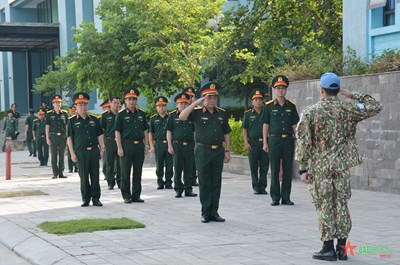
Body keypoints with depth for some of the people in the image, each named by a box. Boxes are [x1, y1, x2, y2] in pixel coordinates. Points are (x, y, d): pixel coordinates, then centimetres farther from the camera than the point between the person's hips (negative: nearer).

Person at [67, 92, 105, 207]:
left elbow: (100, 135, 15)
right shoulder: (72, 121, 2)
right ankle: (86, 198, 12)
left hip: (94, 151, 3)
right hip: (81, 152, -2)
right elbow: (69, 138, 1)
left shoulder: (94, 119, 11)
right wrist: (72, 153, -5)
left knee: (95, 176, 3)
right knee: (84, 177, 2)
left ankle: (96, 198, 10)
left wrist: (102, 149, 8)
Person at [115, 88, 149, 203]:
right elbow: (117, 132, -4)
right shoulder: (121, 115, -1)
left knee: (138, 172, 8)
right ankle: (126, 196, 8)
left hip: (139, 145, 4)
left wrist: (146, 145, 8)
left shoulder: (141, 114, 11)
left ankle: (136, 195, 15)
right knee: (125, 172, 0)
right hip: (126, 145, -4)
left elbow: (145, 131, 15)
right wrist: (119, 147, -10)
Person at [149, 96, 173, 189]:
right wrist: (151, 146, 1)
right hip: (158, 144, 0)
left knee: (169, 165, 1)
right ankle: (160, 182, 13)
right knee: (159, 165, 4)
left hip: (169, 143, 0)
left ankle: (168, 182, 10)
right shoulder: (153, 119, 8)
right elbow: (150, 133, 9)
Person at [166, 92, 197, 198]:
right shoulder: (172, 116, 4)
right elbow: (169, 132, 4)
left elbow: (195, 131, 15)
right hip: (177, 145, -2)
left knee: (189, 169, 5)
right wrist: (170, 146, -3)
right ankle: (178, 189, 9)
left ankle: (188, 189, 13)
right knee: (177, 169, 1)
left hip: (190, 145, 2)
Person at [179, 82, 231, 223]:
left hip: (218, 151, 3)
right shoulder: (197, 113, -1)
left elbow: (226, 134, 14)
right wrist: (195, 103, -18)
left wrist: (227, 151, 8)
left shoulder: (222, 114, 10)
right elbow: (182, 117, -19)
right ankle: (205, 213, 9)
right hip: (203, 151, -3)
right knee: (204, 183, 2)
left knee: (216, 183, 6)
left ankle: (214, 212, 13)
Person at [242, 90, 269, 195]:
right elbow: (244, 129, 6)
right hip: (253, 143, -1)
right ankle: (256, 187, 9)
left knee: (264, 166, 2)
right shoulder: (248, 114, 7)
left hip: (265, 142, 1)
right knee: (253, 166, 2)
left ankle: (262, 187, 10)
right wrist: (246, 143, -3)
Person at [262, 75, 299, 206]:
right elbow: (265, 125, 3)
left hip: (288, 140, 2)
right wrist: (265, 142, -1)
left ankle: (286, 197, 11)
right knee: (275, 170, 1)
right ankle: (275, 197, 7)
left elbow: (294, 125, 11)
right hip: (274, 140, -2)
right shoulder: (269, 106, 3)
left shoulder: (291, 106, 9)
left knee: (287, 170, 4)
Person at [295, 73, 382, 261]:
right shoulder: (348, 109, -1)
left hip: (320, 167, -2)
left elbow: (303, 143, -8)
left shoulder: (310, 112, -7)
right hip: (342, 166, 3)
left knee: (324, 207, 3)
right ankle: (341, 248, 12)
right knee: (341, 205, 10)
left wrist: (303, 168, -3)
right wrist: (353, 96, 12)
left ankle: (328, 249, 4)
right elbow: (375, 107, 10)